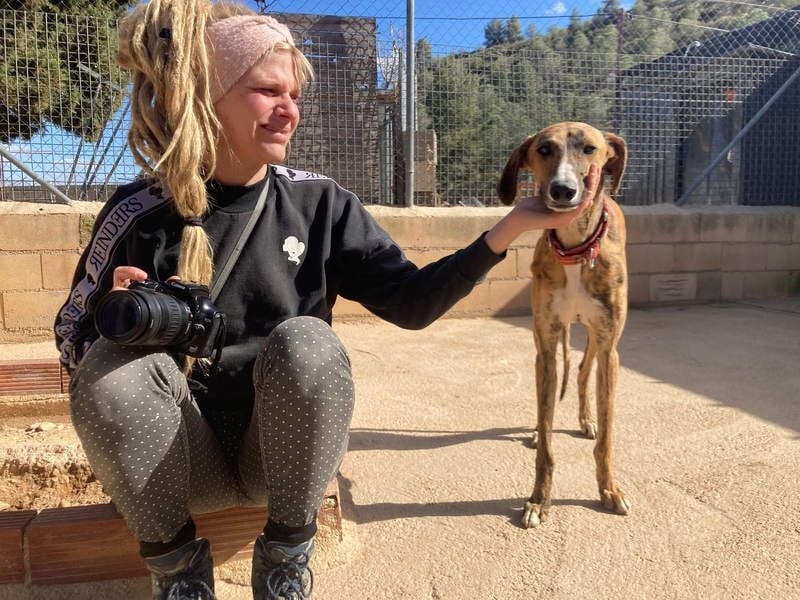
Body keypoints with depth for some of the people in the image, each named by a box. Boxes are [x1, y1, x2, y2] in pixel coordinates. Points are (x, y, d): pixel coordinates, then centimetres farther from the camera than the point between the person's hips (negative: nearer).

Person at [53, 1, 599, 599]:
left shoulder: (319, 203, -4)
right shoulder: (140, 213, -7)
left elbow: (411, 301, -9)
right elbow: (74, 342, 2)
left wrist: (511, 226, -19)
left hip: (288, 447, 0)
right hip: (186, 458, 0)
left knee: (303, 341, -30)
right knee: (114, 362, -29)